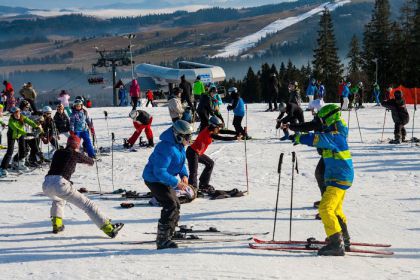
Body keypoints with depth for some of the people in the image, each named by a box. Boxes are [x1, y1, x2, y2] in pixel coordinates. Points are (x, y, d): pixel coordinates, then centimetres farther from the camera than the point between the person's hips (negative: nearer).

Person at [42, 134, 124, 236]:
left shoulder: (57, 153, 23)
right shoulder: (75, 154, 10)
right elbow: (90, 161, 28)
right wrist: (91, 161, 53)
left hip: (46, 185, 5)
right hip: (60, 184, -5)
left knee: (58, 199, 40)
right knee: (87, 204, -2)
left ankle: (56, 225, 27)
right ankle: (108, 228, -9)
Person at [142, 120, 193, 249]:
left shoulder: (179, 145, 0)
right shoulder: (167, 148, -31)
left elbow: (181, 162, 16)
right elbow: (159, 172, -32)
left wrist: (184, 175, -4)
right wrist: (176, 183, -32)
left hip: (165, 179, 10)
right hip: (155, 179, -10)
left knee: (175, 205, 17)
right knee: (171, 206, -19)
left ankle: (168, 233, 33)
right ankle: (162, 240, -17)